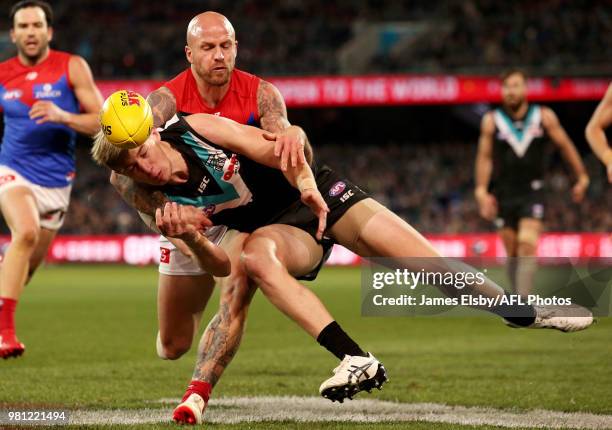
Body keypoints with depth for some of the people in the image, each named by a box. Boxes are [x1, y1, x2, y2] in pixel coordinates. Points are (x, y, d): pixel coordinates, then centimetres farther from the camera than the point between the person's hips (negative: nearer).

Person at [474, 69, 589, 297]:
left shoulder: (544, 117, -1)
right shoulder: (491, 121, 0)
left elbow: (565, 146, 8)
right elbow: (484, 157, 2)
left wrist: (582, 177, 12)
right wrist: (481, 191, -5)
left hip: (532, 192, -2)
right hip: (504, 193, 2)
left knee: (527, 244, -18)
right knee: (512, 251, 5)